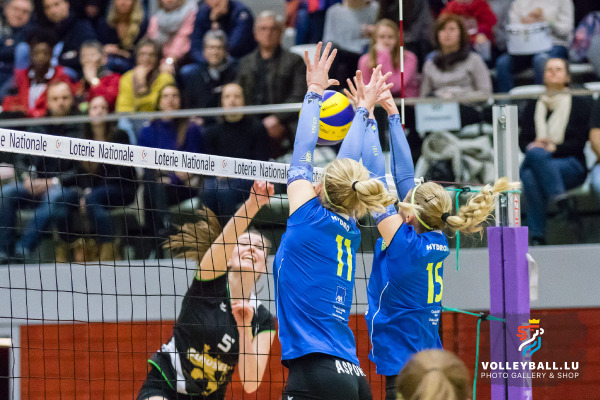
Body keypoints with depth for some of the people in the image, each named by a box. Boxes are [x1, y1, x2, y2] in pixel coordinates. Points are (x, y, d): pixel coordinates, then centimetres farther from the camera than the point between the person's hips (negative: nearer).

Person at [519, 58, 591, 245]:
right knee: (529, 177, -38)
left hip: (571, 165, -3)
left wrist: (554, 148, -13)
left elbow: (580, 142, 3)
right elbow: (523, 140, 15)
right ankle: (536, 237, -43)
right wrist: (532, 145, -9)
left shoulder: (580, 105, 14)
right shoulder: (532, 107, 23)